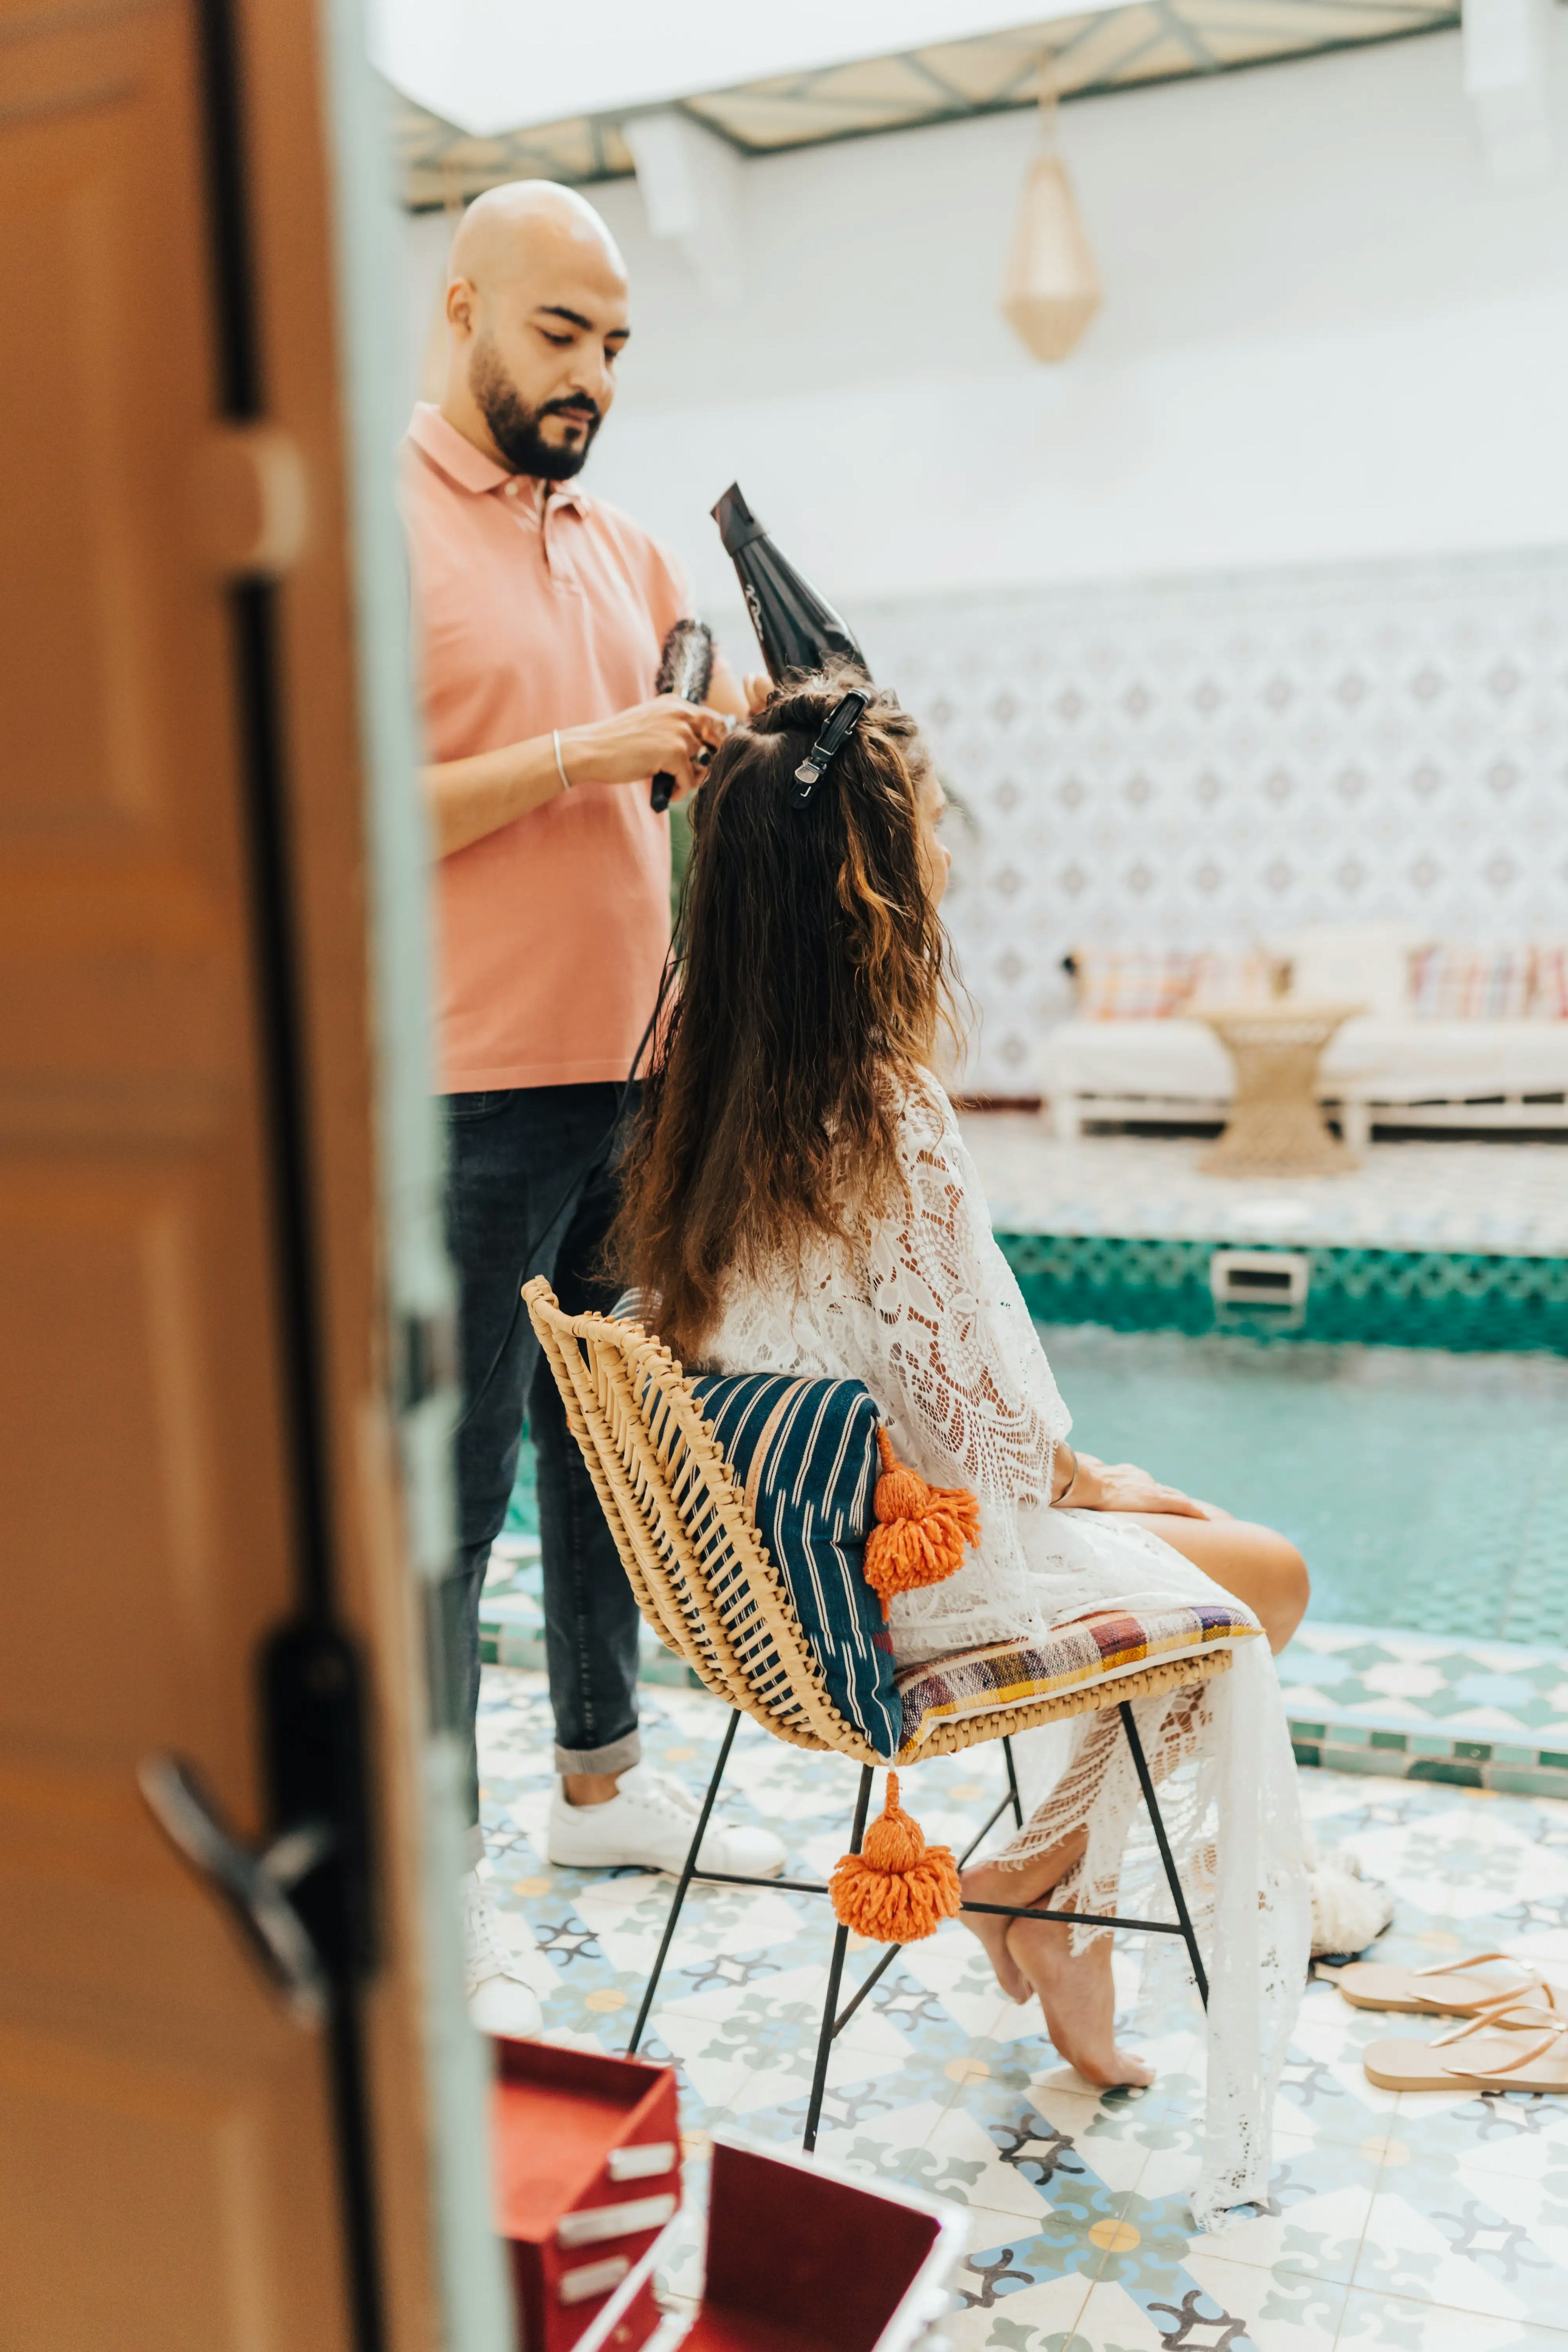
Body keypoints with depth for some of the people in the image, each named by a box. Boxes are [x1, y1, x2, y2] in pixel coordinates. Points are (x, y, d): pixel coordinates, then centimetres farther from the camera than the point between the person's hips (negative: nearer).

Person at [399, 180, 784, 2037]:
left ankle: (603, 1775, 34)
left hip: (632, 1081, 7)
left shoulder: (626, 549, 16)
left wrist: (727, 742, -3)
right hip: (467, 1100, -7)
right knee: (450, 1492, 0)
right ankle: (436, 1902, 13)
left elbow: (678, 779, 19)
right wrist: (584, 757, -18)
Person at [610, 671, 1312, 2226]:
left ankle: (1059, 1903, 25)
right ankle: (1045, 1882, 24)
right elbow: (977, 1416, -22)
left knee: (1170, 1557, 21)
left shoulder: (700, 1084, -4)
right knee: (1260, 1582, 12)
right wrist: (1086, 1479, 1)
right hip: (894, 1570, -8)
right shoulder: (888, 1125, -29)